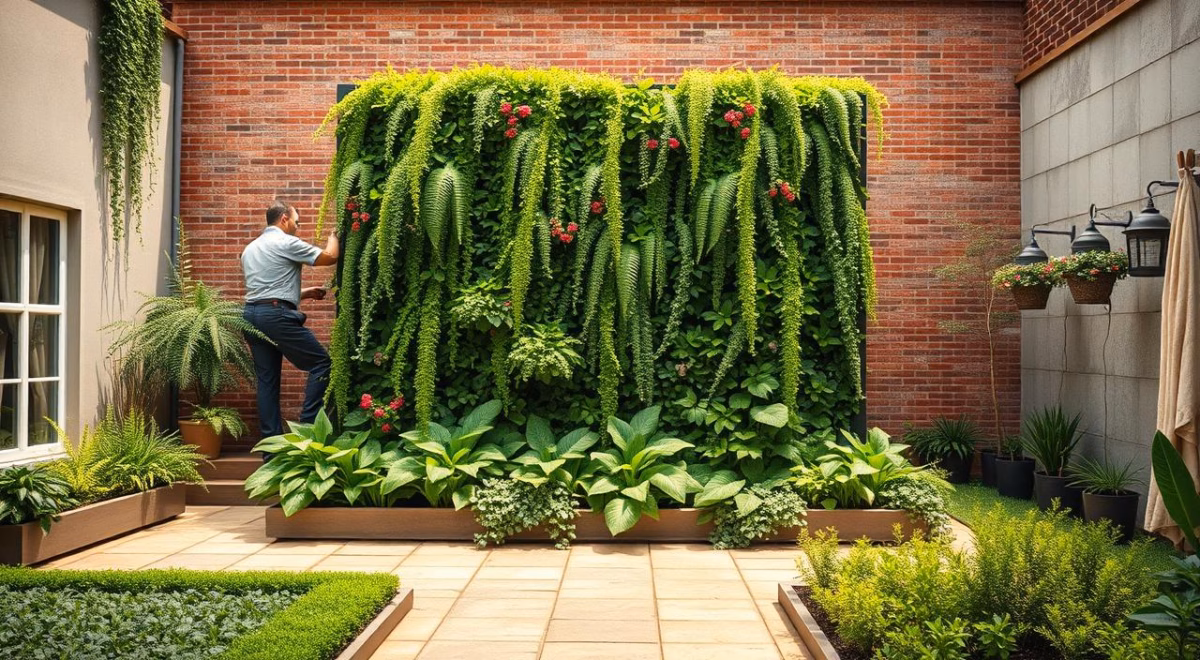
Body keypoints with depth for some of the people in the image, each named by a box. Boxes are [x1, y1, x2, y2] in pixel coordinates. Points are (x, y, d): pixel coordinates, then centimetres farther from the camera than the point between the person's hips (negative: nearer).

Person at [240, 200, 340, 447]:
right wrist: (334, 236, 17)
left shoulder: (250, 249, 23)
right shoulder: (286, 243, -4)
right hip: (276, 315, -9)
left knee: (267, 380, 8)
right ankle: (307, 424, -4)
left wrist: (304, 293, 28)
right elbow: (330, 257, -4)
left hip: (251, 314, 9)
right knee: (321, 362, 1)